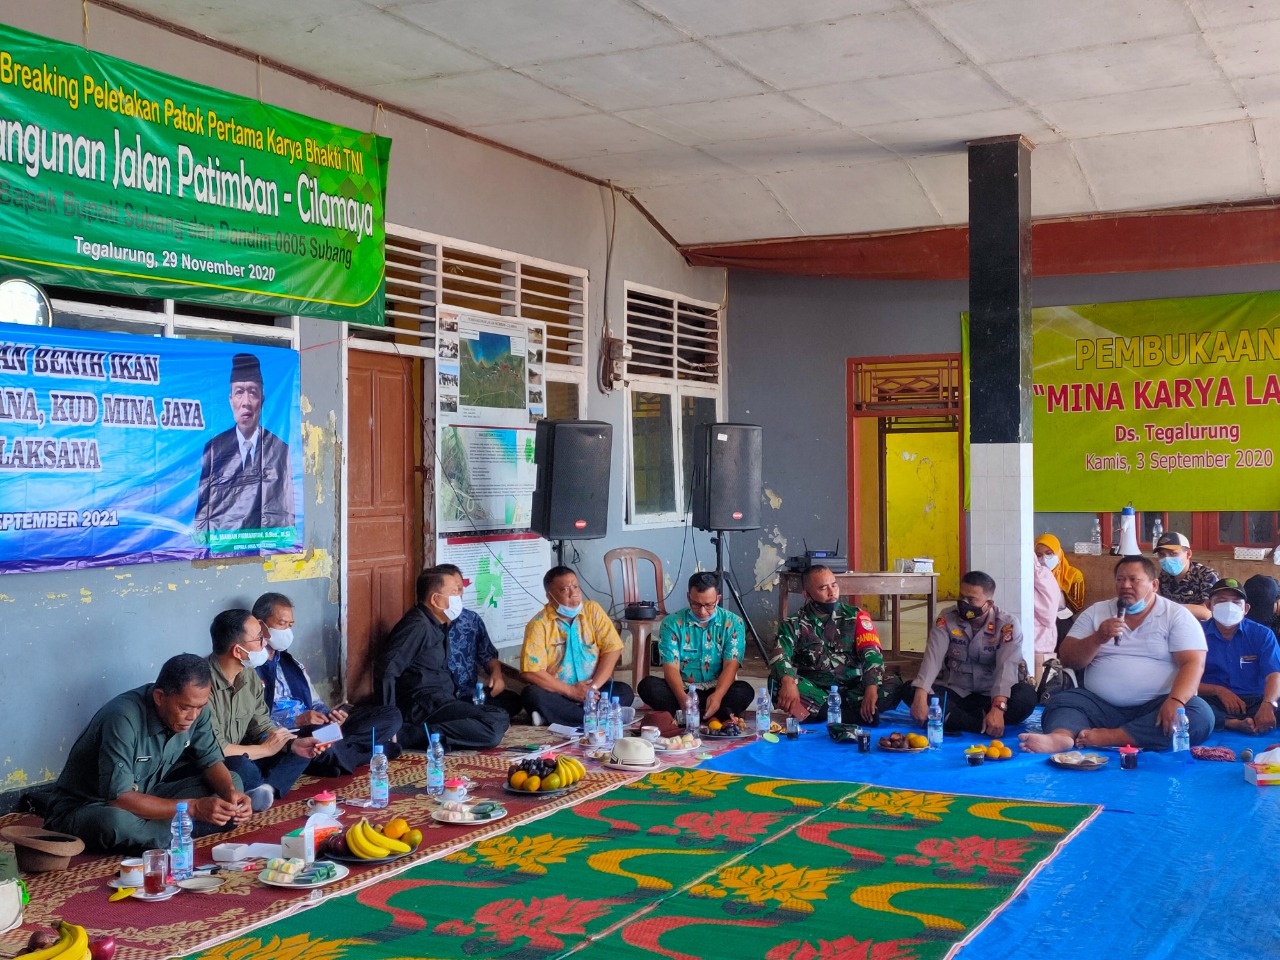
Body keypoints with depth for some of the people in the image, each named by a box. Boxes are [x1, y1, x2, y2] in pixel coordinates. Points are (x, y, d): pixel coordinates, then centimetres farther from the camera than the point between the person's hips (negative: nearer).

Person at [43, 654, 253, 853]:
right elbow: (118, 799, -35)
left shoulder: (194, 709, -9)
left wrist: (231, 793, -22)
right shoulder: (123, 719, -30)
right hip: (84, 809, -6)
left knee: (232, 782, -7)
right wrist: (193, 808, -39)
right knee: (117, 822, -42)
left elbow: (212, 761, 1)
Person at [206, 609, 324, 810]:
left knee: (300, 754, -2)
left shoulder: (250, 676, 2)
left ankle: (262, 790, -23)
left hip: (239, 757, 9)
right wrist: (265, 749, -14)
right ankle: (266, 792, -7)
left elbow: (261, 726, 11)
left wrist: (293, 744, -9)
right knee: (244, 769, -37)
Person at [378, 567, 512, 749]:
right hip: (423, 704, -10)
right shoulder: (418, 625, -12)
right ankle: (408, 734, -28)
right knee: (494, 727, -24)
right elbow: (386, 671, -20)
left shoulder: (439, 625, 18)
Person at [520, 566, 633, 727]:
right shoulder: (539, 624, -9)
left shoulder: (593, 610, 0)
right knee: (533, 695, -32)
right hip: (558, 692, -2)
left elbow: (612, 649, -5)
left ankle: (557, 716, -25)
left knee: (624, 692, -23)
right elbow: (531, 672, -16)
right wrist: (570, 691, -19)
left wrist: (594, 687, -16)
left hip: (592, 690, 2)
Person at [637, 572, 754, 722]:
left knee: (744, 691, -31)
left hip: (717, 690, 0)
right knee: (648, 685, -27)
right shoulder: (671, 623, -3)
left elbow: (731, 665, -11)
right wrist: (682, 698, -32)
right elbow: (671, 667, -11)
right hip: (682, 689, 1)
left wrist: (718, 696, -31)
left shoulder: (733, 623, -1)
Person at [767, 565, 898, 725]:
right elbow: (779, 655, -12)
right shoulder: (794, 624, 6)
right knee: (777, 682, -30)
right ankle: (860, 714, -31)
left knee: (895, 691, -25)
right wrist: (788, 681, -35)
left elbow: (871, 655, -5)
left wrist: (871, 688, -25)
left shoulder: (856, 617, 8)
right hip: (814, 692, 0)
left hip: (853, 692, 1)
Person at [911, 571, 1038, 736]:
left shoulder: (1008, 625, -10)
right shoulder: (947, 619, -5)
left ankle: (951, 719, -28)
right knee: (910, 691, -29)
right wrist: (920, 696, -36)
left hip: (991, 696, -1)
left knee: (1026, 696, -32)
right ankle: (985, 727, -32)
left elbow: (1007, 667, -24)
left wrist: (998, 708, -41)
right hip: (954, 692, 1)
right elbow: (933, 658, -19)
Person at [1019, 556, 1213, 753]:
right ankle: (1061, 736, -54)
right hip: (1101, 706, 2)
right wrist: (1097, 639, -12)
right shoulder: (1095, 612, 12)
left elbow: (1193, 664, -8)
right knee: (1060, 701, -21)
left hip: (1155, 707, -2)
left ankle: (1104, 737, -38)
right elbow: (1068, 659, 7)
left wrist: (1176, 701, -26)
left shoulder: (1177, 616, 4)